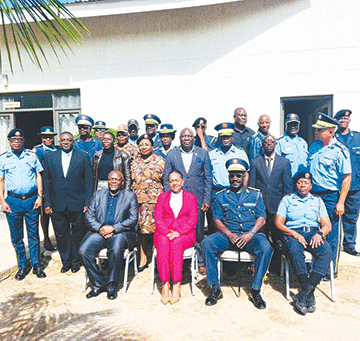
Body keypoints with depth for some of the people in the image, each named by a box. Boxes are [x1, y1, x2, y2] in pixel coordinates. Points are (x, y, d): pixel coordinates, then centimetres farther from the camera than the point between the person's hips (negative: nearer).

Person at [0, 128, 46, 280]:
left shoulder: (32, 155, 5)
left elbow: (38, 176, 6)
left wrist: (40, 196, -2)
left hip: (31, 200, 0)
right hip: (13, 201, 0)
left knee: (33, 235, 7)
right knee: (17, 237, 9)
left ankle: (36, 265, 19)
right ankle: (22, 267, 23)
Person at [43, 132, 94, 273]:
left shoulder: (83, 157, 1)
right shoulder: (50, 157, 7)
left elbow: (89, 180, -1)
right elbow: (46, 181, 7)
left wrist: (87, 203, -6)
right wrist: (47, 203, 1)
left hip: (77, 204, -2)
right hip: (58, 205, 2)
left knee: (78, 235, 9)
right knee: (61, 235, 10)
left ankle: (76, 262, 27)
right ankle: (65, 262, 27)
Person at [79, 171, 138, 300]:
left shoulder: (130, 196, 7)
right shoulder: (98, 195, 16)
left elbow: (133, 219, -3)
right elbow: (89, 216, 9)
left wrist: (113, 228, -14)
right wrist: (100, 228, -10)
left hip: (121, 233, -3)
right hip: (99, 232, 4)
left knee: (116, 250, -33)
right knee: (83, 251, -20)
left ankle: (112, 285, -9)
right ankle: (98, 283, -2)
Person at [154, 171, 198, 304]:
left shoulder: (191, 197, 13)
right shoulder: (162, 197, 17)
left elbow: (193, 219, 1)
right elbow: (158, 218, 5)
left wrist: (178, 233, -15)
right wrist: (167, 232, -13)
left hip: (184, 234, -1)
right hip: (163, 233, 1)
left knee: (176, 243, -34)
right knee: (163, 243, -32)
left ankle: (177, 284, -29)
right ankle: (165, 284, -29)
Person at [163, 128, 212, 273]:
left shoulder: (203, 153, 6)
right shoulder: (172, 154, 7)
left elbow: (208, 178, 5)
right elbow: (166, 179, 7)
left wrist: (207, 200, -2)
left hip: (197, 199, 0)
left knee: (198, 233, 6)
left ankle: (201, 262, 22)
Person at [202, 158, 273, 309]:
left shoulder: (255, 194, 12)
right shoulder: (220, 196, 12)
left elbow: (261, 218, 4)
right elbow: (217, 219, 5)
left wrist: (250, 234, -14)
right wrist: (229, 234, -13)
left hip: (251, 235, 0)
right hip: (227, 234, 1)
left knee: (266, 247, -31)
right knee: (207, 243, -27)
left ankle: (255, 290, -14)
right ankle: (215, 288, -14)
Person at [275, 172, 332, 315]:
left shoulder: (318, 201, 23)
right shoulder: (287, 199, 17)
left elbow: (327, 225, 13)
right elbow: (279, 223, 6)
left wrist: (320, 233, -10)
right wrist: (294, 234, -11)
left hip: (313, 233, 2)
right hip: (293, 233, -2)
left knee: (326, 252, -31)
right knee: (294, 250, -37)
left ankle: (304, 294, -32)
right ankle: (310, 294, -28)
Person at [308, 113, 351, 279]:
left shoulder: (340, 151, -11)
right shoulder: (314, 145, 7)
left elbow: (347, 177, -12)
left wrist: (341, 202, -16)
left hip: (331, 197, -6)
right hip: (313, 194, 6)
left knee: (331, 236, 5)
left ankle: (331, 271, 20)